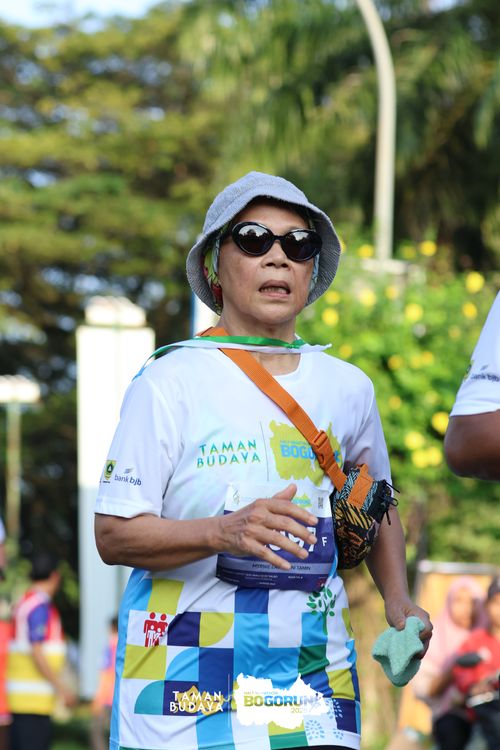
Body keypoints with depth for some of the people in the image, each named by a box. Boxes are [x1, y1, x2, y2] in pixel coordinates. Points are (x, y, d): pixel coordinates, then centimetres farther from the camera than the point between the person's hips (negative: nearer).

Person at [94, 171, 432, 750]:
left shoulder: (349, 389, 11)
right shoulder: (168, 385, -2)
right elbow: (113, 534, -7)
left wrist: (397, 599, 9)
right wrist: (224, 532, -23)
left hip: (313, 672, 3)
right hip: (186, 674, -3)